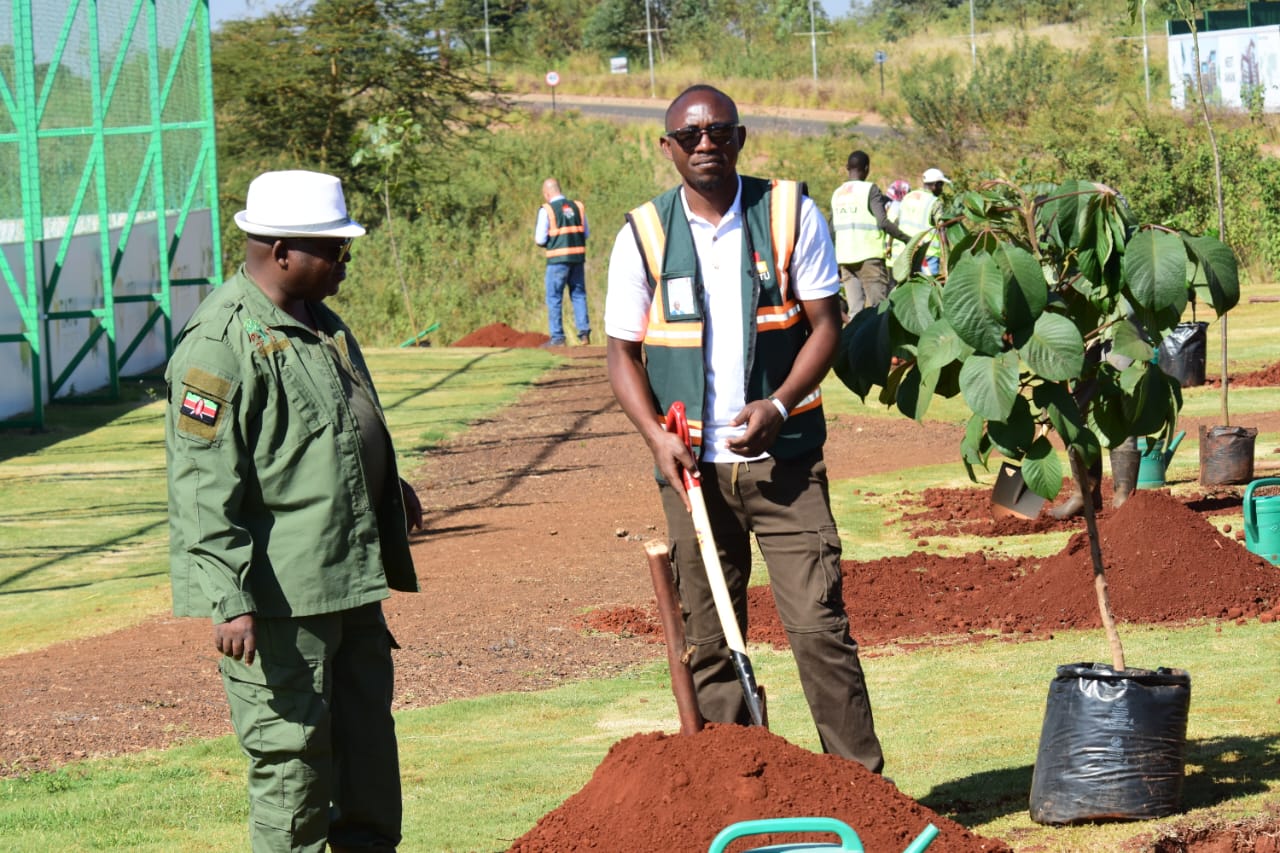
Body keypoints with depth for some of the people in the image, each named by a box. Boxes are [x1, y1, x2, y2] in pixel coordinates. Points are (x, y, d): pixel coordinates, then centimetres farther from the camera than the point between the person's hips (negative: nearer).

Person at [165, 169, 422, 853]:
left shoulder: (319, 322, 13)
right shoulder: (221, 344, -18)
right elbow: (203, 489, -21)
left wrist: (386, 486, 39)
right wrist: (230, 600, -24)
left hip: (351, 579, 10)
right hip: (277, 593, -9)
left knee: (368, 741, 16)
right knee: (292, 753, -4)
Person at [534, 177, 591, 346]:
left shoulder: (547, 210, -6)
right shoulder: (578, 207, 8)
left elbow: (540, 239, -7)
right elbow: (586, 234, 13)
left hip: (558, 259, -4)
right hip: (578, 256, 4)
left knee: (554, 297, 3)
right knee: (579, 294, 13)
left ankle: (557, 337, 0)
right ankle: (584, 333, 6)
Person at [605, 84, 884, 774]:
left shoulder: (791, 214, 0)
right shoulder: (644, 236, 1)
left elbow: (825, 323, 1)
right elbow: (622, 353, 6)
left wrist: (778, 406, -15)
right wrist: (657, 436, -10)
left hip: (783, 457, -1)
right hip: (692, 463, 1)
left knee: (818, 622, -7)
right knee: (708, 639, 4)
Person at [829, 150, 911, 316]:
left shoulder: (837, 194, 13)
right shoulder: (870, 190, -7)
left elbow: (831, 229, 16)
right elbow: (883, 222, -17)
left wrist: (834, 265, 22)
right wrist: (908, 240, -12)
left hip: (844, 259, 6)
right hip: (868, 257, -6)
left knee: (855, 310, 6)